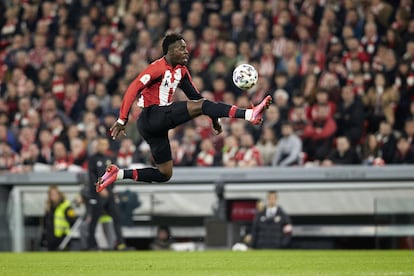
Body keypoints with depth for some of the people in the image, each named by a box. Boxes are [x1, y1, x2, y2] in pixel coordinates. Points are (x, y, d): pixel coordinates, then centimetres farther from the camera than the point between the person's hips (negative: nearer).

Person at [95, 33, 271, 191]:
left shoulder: (181, 70, 14)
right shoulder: (158, 68, -12)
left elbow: (194, 95, 21)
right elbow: (133, 90, -20)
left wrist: (214, 119, 15)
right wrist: (122, 120, -27)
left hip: (160, 123, 10)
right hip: (151, 115, -10)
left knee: (164, 174, 10)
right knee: (200, 106, -23)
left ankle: (118, 174, 11)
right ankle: (248, 114, -35)